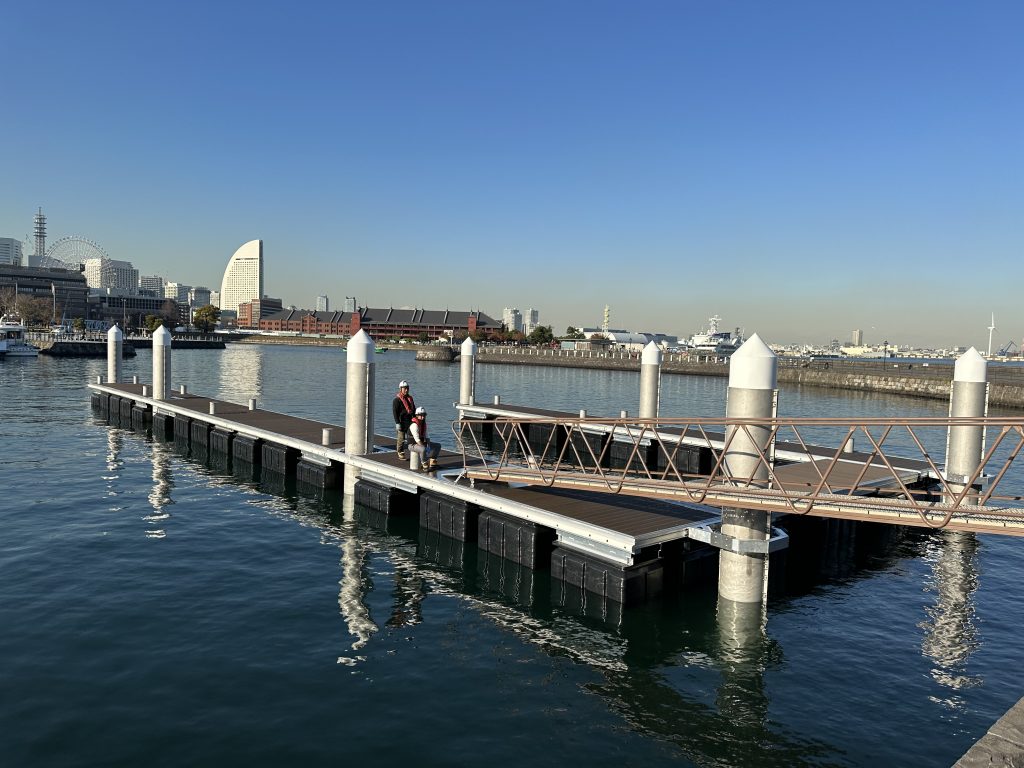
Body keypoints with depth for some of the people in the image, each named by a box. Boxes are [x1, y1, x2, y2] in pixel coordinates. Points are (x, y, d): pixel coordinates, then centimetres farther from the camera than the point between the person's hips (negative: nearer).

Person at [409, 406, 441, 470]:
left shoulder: (424, 424, 8)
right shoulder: (414, 425, -21)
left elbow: (425, 437, 12)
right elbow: (417, 439, -27)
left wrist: (428, 445, -6)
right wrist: (425, 447, -28)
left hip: (421, 443, 9)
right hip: (413, 445, -9)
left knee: (438, 446, 6)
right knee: (423, 449, -40)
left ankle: (432, 463, 5)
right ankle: (425, 467, -25)